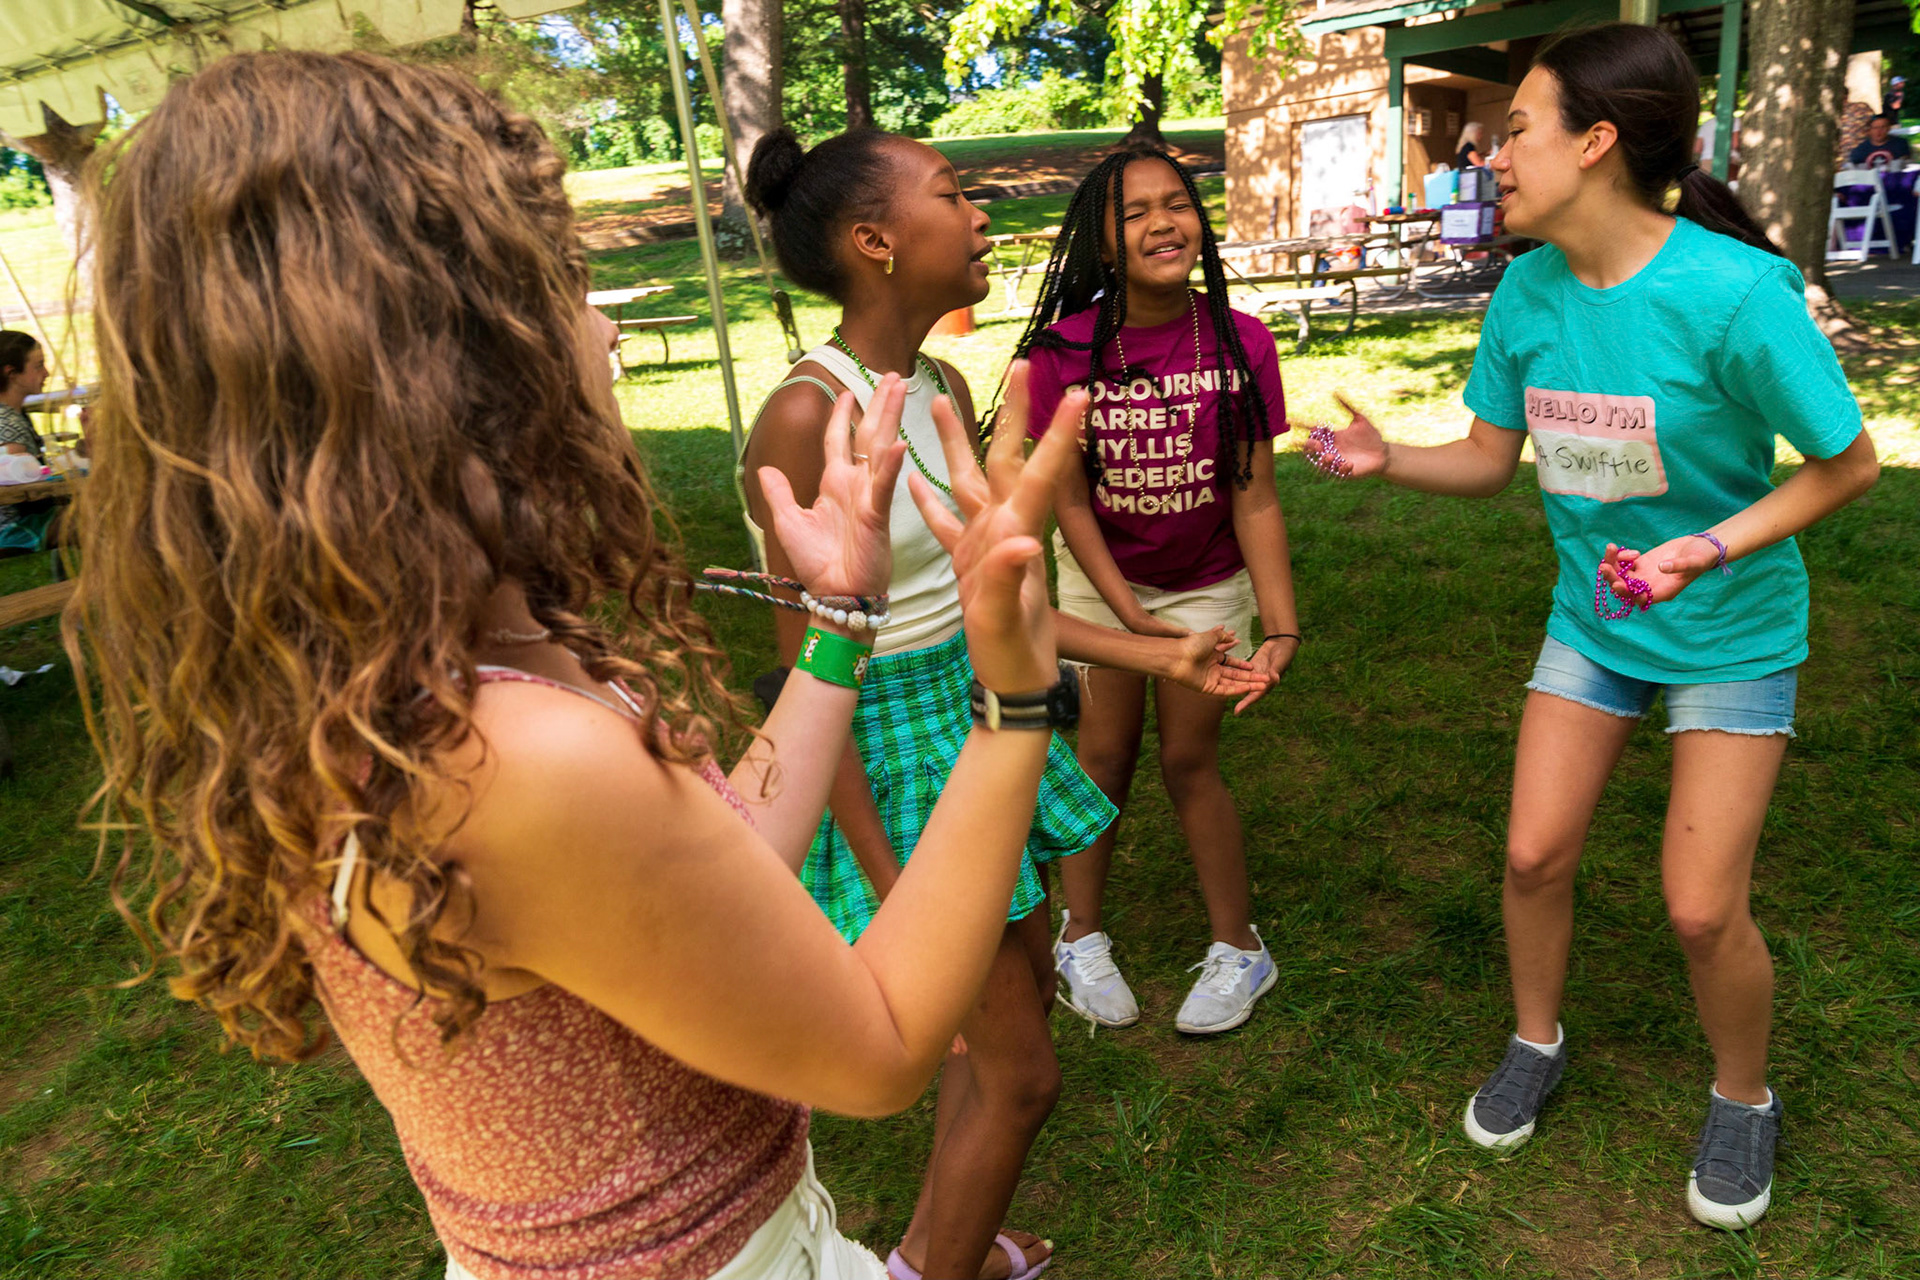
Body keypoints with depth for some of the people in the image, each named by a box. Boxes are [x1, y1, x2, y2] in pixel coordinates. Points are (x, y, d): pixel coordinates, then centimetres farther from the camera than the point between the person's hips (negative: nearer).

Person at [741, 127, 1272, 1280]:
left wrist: (1162, 656, 8)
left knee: (1022, 994, 23)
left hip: (976, 714, 9)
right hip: (894, 750, -9)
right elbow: (808, 672, -20)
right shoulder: (807, 416, -22)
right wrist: (888, 889, -19)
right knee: (1021, 1074, 4)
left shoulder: (944, 389, 3)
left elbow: (979, 598, 8)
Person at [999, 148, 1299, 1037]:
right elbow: (1068, 499, -14)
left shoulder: (1240, 344, -17)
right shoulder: (1066, 349, -19)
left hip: (1208, 583, 0)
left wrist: (1281, 625, -20)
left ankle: (1239, 949, 27)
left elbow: (1254, 498, -14)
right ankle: (1081, 937, 29)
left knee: (1189, 759, 6)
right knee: (1104, 752, 8)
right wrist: (1134, 616, -19)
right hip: (1101, 576, 0)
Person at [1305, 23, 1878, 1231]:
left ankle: (1744, 1100, 29)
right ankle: (1537, 1043, 33)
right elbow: (1488, 458, -1)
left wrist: (1706, 549, -28)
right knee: (1535, 855, 5)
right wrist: (1387, 459, -19)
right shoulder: (1528, 290, -9)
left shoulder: (1734, 292, -25)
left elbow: (1848, 463, -15)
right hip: (1592, 618, 5)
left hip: (1732, 630, -4)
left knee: (1702, 906, -2)